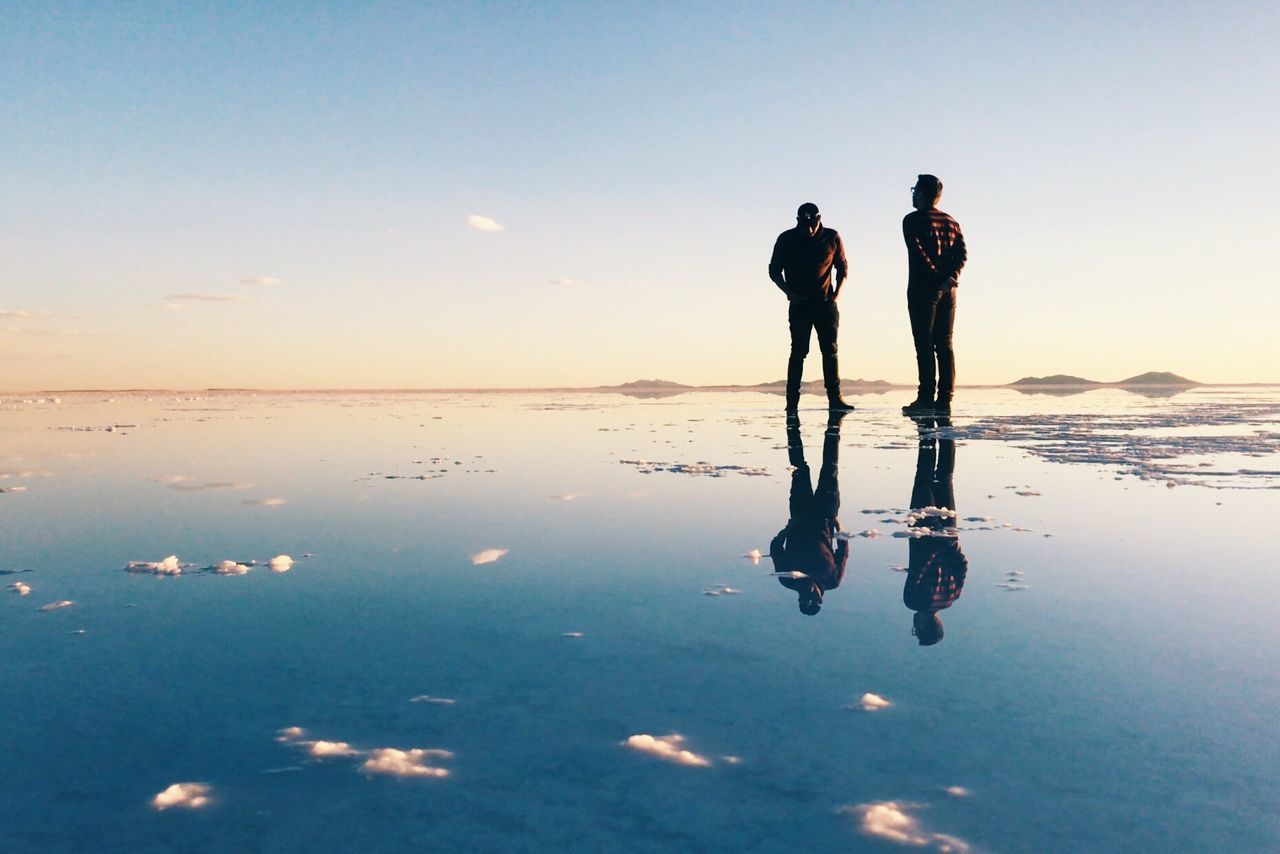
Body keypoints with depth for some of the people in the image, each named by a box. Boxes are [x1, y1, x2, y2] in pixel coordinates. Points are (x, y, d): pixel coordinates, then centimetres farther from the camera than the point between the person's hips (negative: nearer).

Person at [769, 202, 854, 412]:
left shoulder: (832, 237, 1)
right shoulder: (786, 239, -2)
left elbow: (843, 267, 12)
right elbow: (774, 270, 5)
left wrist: (837, 293, -1)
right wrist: (790, 293, -7)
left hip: (826, 303, 2)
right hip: (800, 304, -2)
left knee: (830, 349, -1)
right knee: (799, 350, -6)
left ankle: (835, 397, 1)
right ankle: (792, 400, -4)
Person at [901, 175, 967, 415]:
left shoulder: (912, 220, -1)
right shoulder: (952, 222, 17)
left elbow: (918, 253, -14)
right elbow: (962, 254, 4)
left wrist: (937, 278, -13)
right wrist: (951, 277, -8)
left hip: (922, 288, -6)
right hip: (948, 290, 6)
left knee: (924, 343, -6)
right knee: (944, 344, 6)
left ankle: (926, 397, -10)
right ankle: (945, 399, 3)